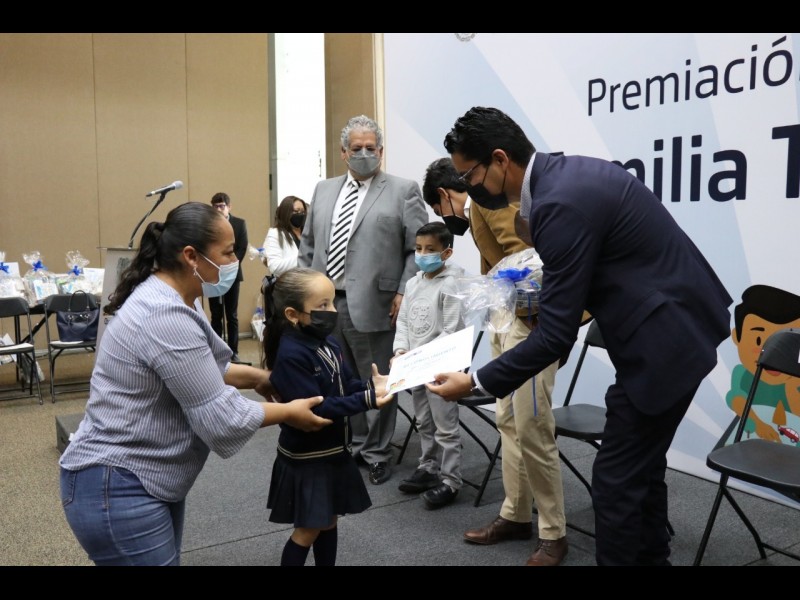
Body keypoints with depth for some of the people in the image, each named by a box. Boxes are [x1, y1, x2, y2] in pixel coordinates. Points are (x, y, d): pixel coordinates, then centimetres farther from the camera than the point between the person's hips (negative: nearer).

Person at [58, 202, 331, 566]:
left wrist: (259, 377, 6)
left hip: (148, 477, 10)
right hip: (117, 488, -10)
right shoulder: (167, 318, -28)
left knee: (168, 559, 23)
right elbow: (220, 417, -25)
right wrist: (290, 412, -11)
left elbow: (203, 368, 17)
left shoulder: (171, 298, 4)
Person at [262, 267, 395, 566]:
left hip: (334, 451, 8)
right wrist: (367, 400, -29)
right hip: (306, 458, -8)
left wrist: (372, 385, -12)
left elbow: (346, 386, 7)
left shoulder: (327, 343, 1)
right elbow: (315, 409, -28)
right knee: (308, 530, 7)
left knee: (329, 522, 20)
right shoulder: (291, 355, -25)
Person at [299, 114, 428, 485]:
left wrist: (404, 292, -12)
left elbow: (419, 248, -4)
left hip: (371, 305, -4)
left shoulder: (403, 191, 1)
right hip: (324, 302, 5)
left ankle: (376, 455, 20)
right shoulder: (324, 190, 16)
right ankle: (351, 445, 28)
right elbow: (308, 244, 18)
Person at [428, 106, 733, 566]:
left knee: (617, 478, 0)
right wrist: (547, 298, 8)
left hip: (664, 337, -10)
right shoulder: (567, 173, 5)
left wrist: (475, 382, -16)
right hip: (676, 320, 10)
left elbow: (557, 335, -23)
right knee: (641, 467, 22)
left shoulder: (561, 202, -25)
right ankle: (650, 557, 40)